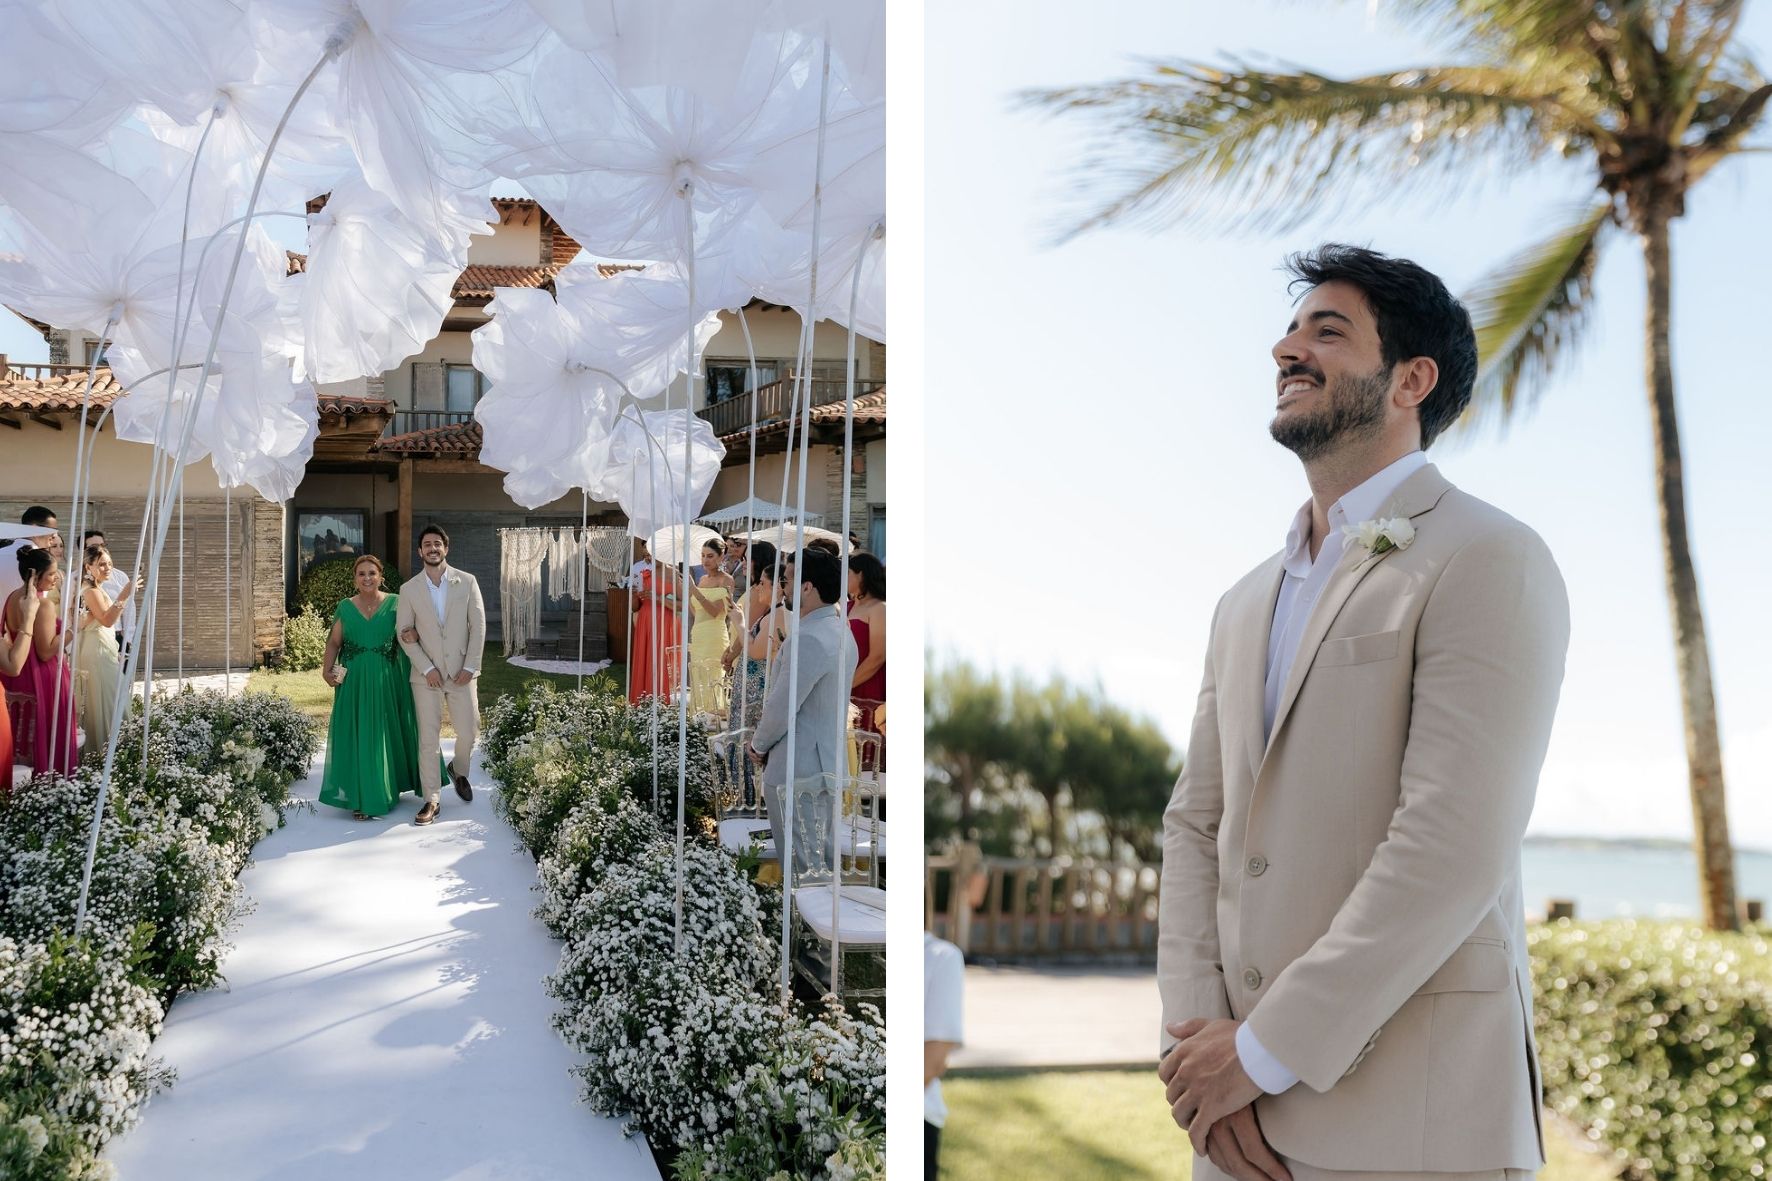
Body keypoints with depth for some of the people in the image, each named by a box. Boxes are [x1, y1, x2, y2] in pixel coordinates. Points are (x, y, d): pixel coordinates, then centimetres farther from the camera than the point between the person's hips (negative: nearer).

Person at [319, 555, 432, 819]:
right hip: (354, 683, 1)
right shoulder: (345, 607, 6)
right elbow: (334, 641, 6)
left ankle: (388, 789, 19)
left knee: (386, 735, 5)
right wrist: (327, 668, -8)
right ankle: (361, 797, 5)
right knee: (357, 737, 1)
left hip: (388, 681, -1)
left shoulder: (395, 604, 2)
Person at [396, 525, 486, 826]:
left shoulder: (467, 582, 0)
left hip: (461, 673, 0)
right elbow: (404, 635, 0)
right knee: (428, 739, 0)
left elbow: (478, 626, -1)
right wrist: (427, 669, -9)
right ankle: (432, 799, 7)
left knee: (468, 731, 4)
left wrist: (470, 667, -7)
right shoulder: (409, 589, 1)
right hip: (426, 674, 0)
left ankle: (460, 773, 35)